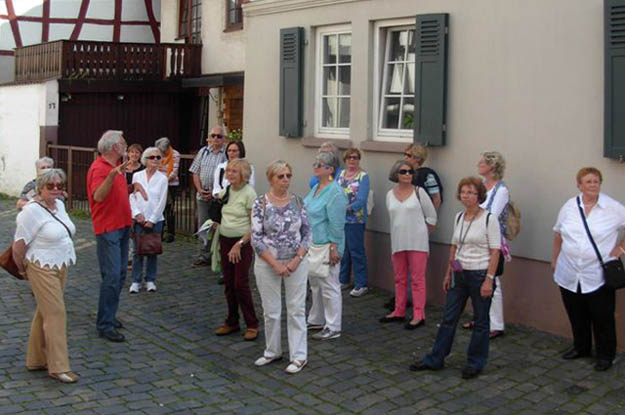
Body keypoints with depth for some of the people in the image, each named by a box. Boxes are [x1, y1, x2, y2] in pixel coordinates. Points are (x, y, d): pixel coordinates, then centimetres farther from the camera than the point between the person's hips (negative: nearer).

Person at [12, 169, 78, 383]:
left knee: (45, 313, 16)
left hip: (60, 267, 8)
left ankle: (36, 360, 27)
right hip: (43, 269, -8)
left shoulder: (59, 205, 7)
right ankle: (58, 367, 1)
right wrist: (23, 270, -3)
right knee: (55, 314, -7)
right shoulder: (32, 211, -18)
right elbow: (18, 246, -16)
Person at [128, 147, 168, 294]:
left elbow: (162, 201, -3)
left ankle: (150, 280, 16)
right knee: (137, 250, 0)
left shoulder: (162, 178, -1)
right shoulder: (137, 176, 3)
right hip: (139, 219, 0)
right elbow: (132, 196, 3)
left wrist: (152, 220, -6)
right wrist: (137, 213, -10)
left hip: (155, 220, 0)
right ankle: (136, 281, 8)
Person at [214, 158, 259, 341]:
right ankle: (232, 322, 22)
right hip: (225, 240, 7)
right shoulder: (226, 191, 7)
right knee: (228, 283, 10)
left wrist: (239, 244, -18)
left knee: (240, 284, -6)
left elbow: (255, 225, -15)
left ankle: (252, 324, 6)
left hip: (243, 242, -7)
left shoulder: (249, 194, -13)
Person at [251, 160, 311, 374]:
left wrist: (297, 259, -10)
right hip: (268, 264, -1)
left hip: (296, 264, 1)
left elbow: (307, 233, 2)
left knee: (296, 310, 5)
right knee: (271, 311, 10)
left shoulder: (297, 201, 0)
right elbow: (256, 238, -10)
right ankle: (272, 352, 29)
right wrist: (275, 264, -14)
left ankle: (299, 356, 15)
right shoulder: (261, 203, -7)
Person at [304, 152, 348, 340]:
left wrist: (334, 248, -21)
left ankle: (333, 328, 7)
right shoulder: (316, 188, 11)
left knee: (329, 286, -2)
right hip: (312, 244, 10)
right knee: (315, 284, 19)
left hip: (326, 245, -10)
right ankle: (316, 320, 32)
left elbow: (336, 224, -20)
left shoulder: (335, 192, -18)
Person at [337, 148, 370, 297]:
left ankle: (361, 285, 6)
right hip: (339, 219, 6)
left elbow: (361, 201, -15)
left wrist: (346, 208, -22)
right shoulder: (340, 174, 12)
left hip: (355, 220, -6)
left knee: (357, 252, -2)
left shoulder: (363, 176, -6)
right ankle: (343, 280, 27)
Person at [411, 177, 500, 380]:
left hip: (480, 274, -6)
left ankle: (475, 363, 20)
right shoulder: (459, 218, 7)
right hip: (459, 275, 6)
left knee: (481, 321, 7)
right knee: (448, 318, 11)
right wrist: (448, 273, 14)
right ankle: (435, 359, 19)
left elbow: (495, 252, -13)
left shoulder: (489, 219, -12)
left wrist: (489, 279, -17)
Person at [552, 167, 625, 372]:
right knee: (576, 316, 16)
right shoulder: (569, 207, 3)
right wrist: (555, 258, 17)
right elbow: (558, 234, 15)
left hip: (598, 276, -3)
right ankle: (581, 348, 34)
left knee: (602, 318, 3)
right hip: (569, 275, 3)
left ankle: (605, 355, 19)